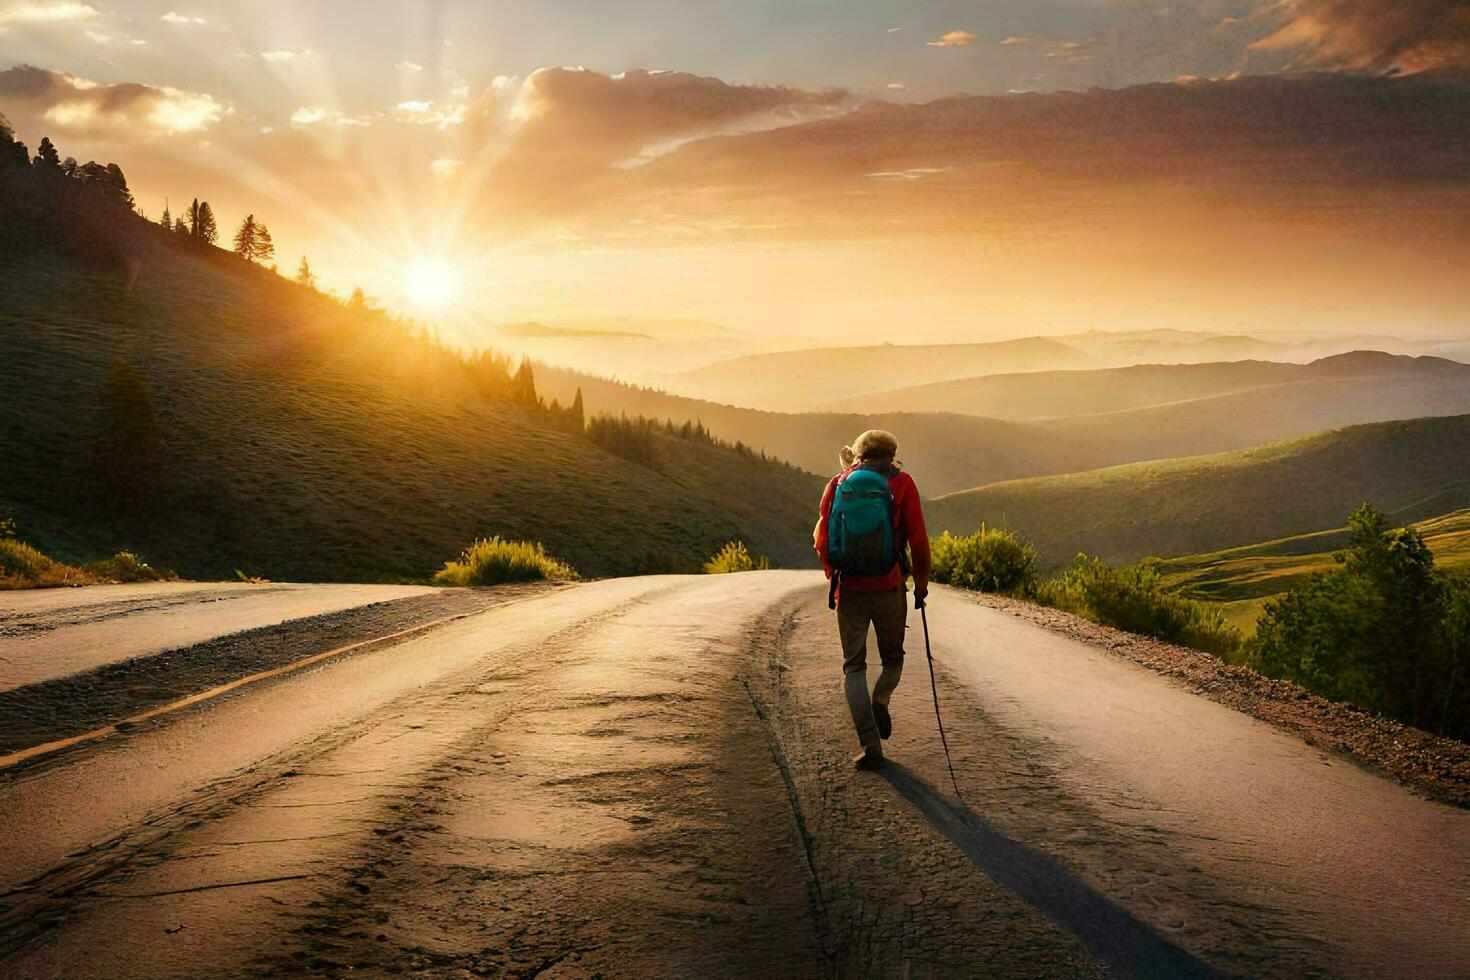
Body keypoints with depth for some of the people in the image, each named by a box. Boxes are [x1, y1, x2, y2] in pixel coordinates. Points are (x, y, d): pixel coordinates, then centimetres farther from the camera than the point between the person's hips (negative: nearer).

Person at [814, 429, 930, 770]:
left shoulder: (839, 482, 7)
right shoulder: (901, 482, 2)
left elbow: (822, 539, 6)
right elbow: (918, 539, -3)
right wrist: (922, 582, 9)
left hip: (849, 587, 1)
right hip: (889, 585, -1)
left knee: (854, 666, 8)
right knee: (893, 656, 20)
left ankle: (870, 744, -4)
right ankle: (880, 700, -9)